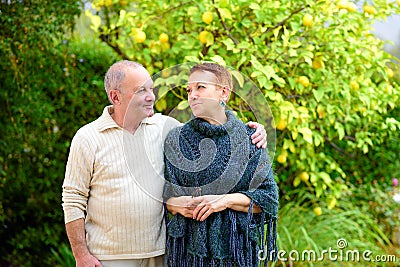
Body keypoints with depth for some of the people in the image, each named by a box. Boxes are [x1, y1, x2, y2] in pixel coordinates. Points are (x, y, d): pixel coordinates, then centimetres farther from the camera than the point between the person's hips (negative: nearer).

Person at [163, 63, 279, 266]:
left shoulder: (249, 138, 0)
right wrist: (177, 204, -17)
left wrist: (227, 200, -15)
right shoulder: (176, 140, 4)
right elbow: (161, 194, 4)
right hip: (187, 244, 1)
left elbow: (268, 198, -3)